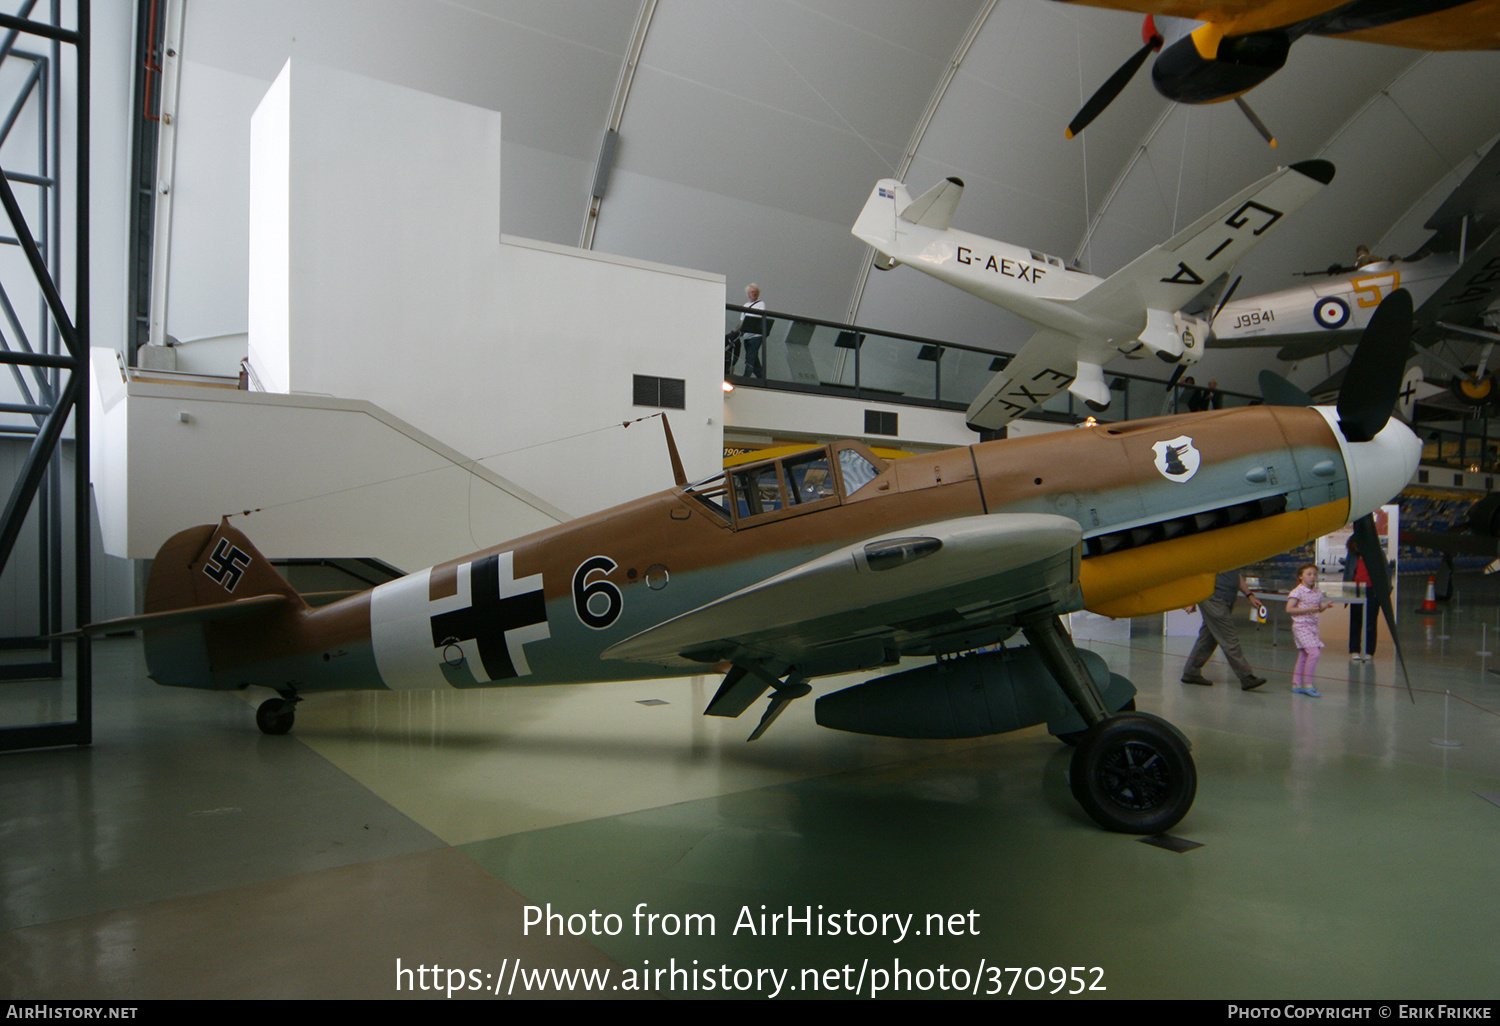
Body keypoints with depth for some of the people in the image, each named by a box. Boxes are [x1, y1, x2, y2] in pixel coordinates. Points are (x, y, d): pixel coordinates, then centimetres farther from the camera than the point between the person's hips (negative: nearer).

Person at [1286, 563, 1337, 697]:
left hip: (1312, 626, 8)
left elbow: (1319, 609, 22)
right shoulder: (1297, 592, -11)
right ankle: (1308, 684, -12)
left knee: (1303, 656, 11)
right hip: (1301, 626, -8)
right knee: (1314, 652, -18)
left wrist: (1325, 606, 0)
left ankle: (1296, 684, 19)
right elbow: (1289, 609, -15)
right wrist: (1307, 609, -21)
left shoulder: (1317, 593, 11)